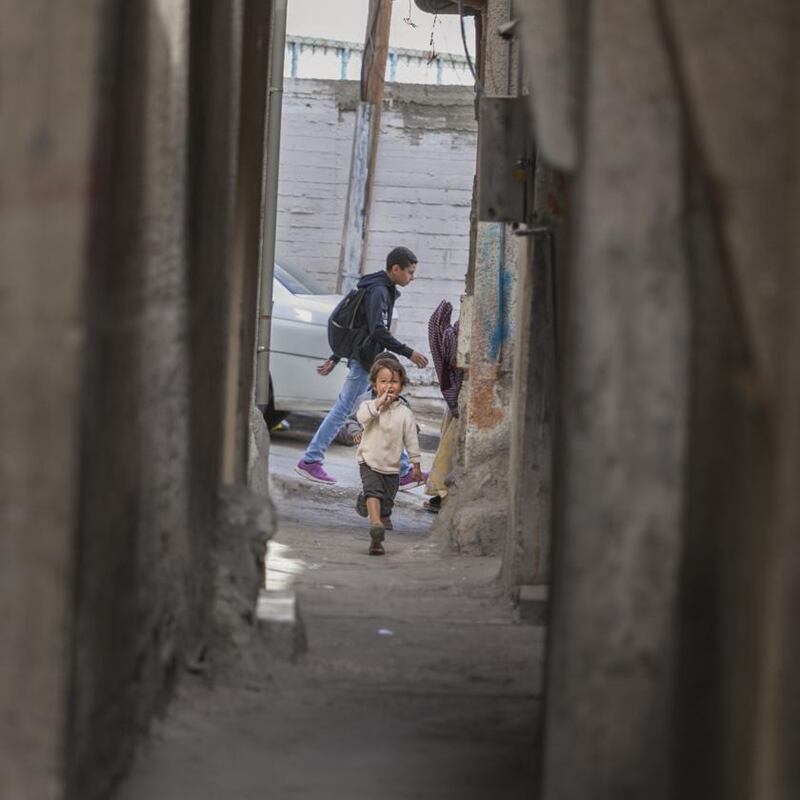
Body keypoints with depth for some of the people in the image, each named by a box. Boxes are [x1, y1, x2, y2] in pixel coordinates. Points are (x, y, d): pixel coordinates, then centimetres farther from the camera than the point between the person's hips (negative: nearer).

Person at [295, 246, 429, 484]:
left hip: (372, 361, 11)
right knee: (343, 409, -6)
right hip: (364, 360, -11)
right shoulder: (378, 291, -15)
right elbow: (379, 332, -26)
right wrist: (409, 353, -23)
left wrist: (335, 358, 22)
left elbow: (354, 326, 21)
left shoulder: (384, 290, 17)